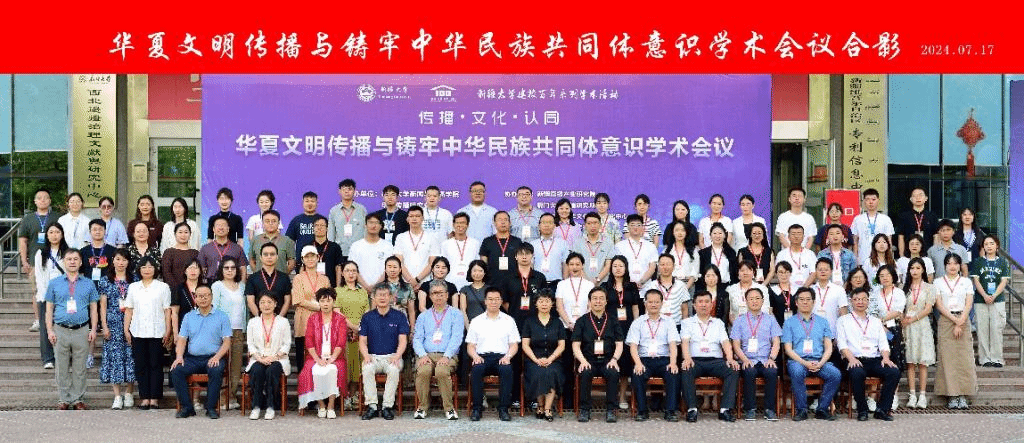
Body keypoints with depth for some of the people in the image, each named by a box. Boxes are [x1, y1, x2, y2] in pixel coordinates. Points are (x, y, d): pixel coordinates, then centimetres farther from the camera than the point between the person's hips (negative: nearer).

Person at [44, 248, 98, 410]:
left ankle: (78, 398, 12)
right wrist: (50, 330, -1)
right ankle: (63, 399, 13)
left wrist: (93, 329, 0)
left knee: (80, 368, 4)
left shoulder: (88, 284, 9)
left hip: (82, 331, 0)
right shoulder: (54, 283, 9)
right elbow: (49, 309, 8)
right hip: (61, 330, 0)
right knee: (62, 368, 4)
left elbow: (93, 308, 9)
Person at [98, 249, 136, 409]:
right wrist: (104, 326, -3)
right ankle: (117, 396, 1)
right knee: (114, 355, -2)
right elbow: (103, 306, 5)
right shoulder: (106, 281, 6)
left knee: (130, 355, 0)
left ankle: (129, 394, 10)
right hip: (113, 324, 0)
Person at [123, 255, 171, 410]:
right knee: (141, 365, 3)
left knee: (156, 365, -1)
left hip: (157, 332, -2)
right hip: (138, 332, 2)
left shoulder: (163, 287, 6)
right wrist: (126, 330, 5)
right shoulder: (133, 287, 13)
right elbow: (128, 310, 12)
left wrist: (168, 331, -3)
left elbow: (167, 310, 3)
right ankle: (144, 397, 8)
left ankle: (154, 398, 3)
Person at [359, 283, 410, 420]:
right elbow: (362, 341, 6)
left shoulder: (399, 316, 7)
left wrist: (396, 356, -18)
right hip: (373, 356, 1)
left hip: (392, 356, -1)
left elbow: (403, 340, 0)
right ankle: (371, 406, -26)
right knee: (367, 369, -32)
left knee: (394, 370, -34)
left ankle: (387, 406, -26)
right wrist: (366, 355, -14)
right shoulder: (367, 317, 11)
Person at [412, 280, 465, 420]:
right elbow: (417, 339, 12)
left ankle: (449, 408, -19)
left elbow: (456, 338, 0)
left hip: (447, 355, -2)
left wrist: (446, 356, -15)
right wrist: (423, 355, -10)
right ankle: (423, 407, -15)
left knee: (442, 371, -35)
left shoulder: (456, 314, 14)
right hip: (427, 355, 2)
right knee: (423, 371, -32)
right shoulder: (423, 316, 22)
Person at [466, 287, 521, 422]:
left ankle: (503, 409, -29)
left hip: (502, 357, 0)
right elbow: (470, 346, 13)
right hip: (482, 357, 0)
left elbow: (514, 345, 12)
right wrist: (475, 356, -9)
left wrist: (508, 356, -8)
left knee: (507, 369, -35)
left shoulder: (509, 321, 18)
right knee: (477, 369, -35)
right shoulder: (476, 321, 18)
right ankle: (477, 408, -26)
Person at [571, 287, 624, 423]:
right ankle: (584, 410, -21)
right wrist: (583, 361, -14)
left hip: (607, 360, 1)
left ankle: (610, 410, -20)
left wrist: (614, 359, -11)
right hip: (588, 360, 0)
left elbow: (619, 344, 9)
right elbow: (576, 345, 5)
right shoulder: (582, 321, 11)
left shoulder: (613, 321, 15)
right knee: (585, 373, -33)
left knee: (613, 373, -32)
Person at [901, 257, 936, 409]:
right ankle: (912, 395, -2)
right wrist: (903, 321, -8)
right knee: (910, 362, -2)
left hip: (922, 325, -2)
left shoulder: (929, 287, 7)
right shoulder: (905, 287, 12)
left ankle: (922, 395, -4)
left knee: (923, 362, -4)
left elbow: (928, 309, -1)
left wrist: (913, 319, -9)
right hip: (907, 327, 2)